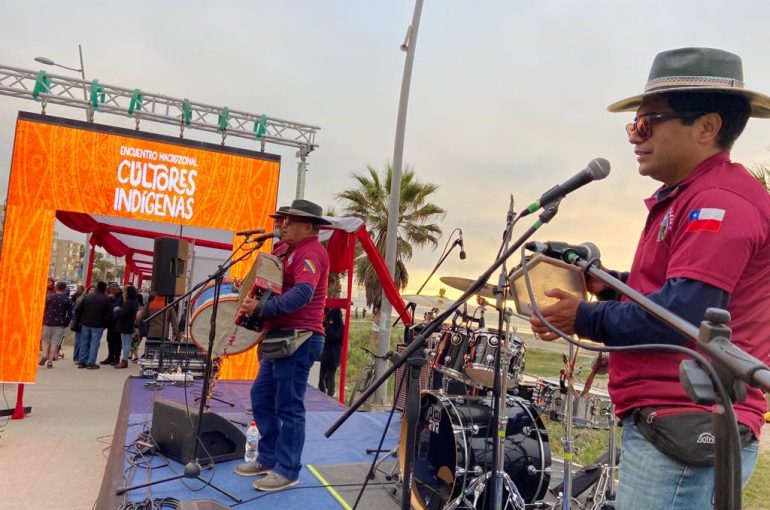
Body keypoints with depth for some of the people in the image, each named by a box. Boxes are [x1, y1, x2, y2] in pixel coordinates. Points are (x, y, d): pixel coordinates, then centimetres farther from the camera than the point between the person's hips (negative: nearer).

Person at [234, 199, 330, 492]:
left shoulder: (310, 252, -14)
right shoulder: (294, 251, 19)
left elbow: (302, 294, -30)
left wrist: (261, 308, -34)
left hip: (299, 339, -11)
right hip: (282, 337, 11)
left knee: (288, 407, -3)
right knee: (261, 397, 16)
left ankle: (287, 471, 9)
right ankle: (268, 459, 27)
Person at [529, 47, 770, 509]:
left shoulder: (722, 201, -16)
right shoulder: (688, 199, 18)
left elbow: (684, 313, -24)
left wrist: (584, 319, -12)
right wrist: (612, 284, 6)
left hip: (686, 432, -10)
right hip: (668, 423, 10)